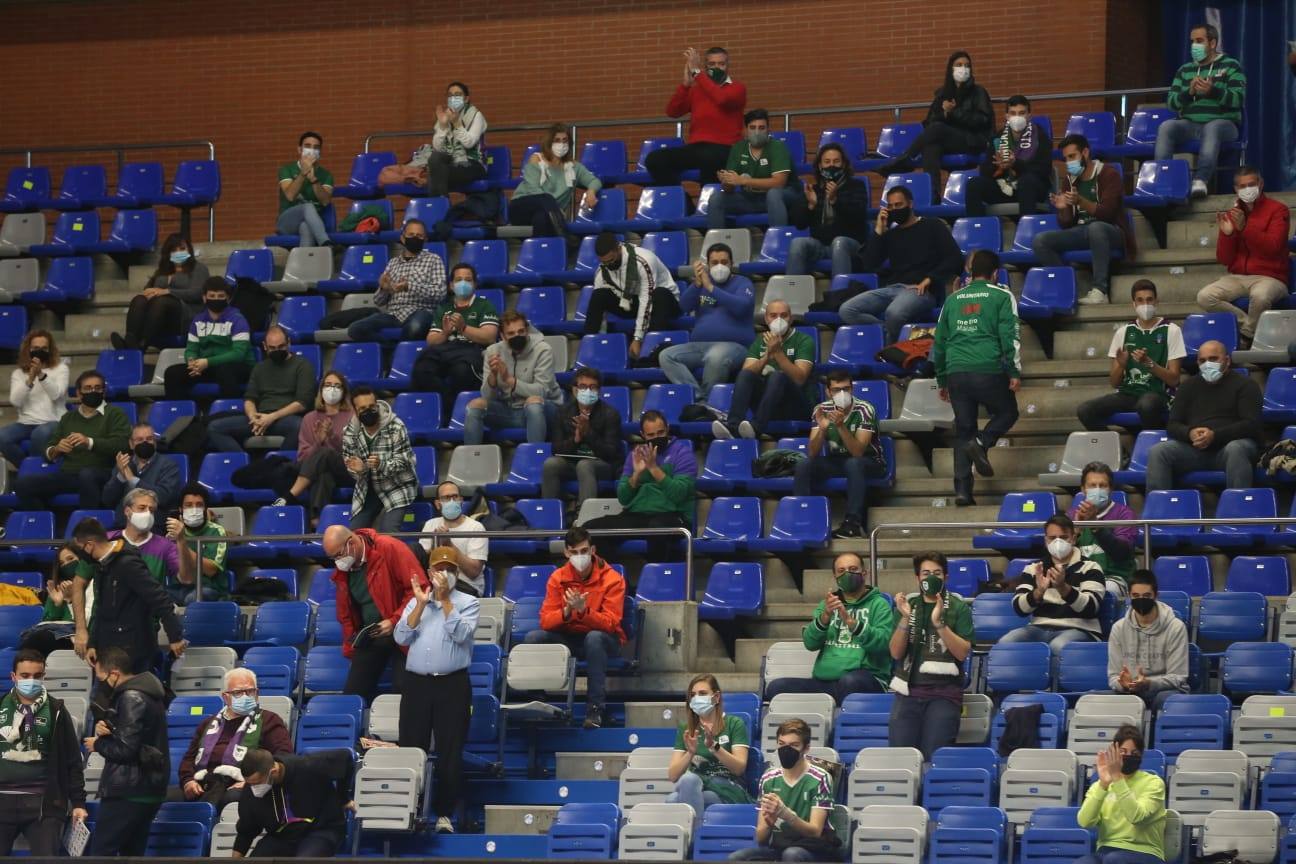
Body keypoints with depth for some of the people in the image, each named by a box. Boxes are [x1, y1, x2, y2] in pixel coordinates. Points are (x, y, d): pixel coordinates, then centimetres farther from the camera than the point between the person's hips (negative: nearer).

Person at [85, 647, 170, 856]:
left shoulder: (132, 698, -15)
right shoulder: (146, 692, 16)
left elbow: (126, 749, -20)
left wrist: (98, 744, -3)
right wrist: (105, 728, 3)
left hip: (128, 792, -10)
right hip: (147, 790, 10)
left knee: (101, 852, -8)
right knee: (132, 853, 11)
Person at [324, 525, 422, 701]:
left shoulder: (390, 549, -15)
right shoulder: (341, 570, 6)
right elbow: (345, 613, 19)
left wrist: (395, 621, -22)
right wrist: (350, 645, 10)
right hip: (368, 638, 6)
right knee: (352, 694, 2)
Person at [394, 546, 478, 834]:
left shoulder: (468, 603, 5)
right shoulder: (416, 602, 13)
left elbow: (461, 634, -12)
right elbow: (401, 637, 1)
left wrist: (444, 598, -11)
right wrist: (421, 604, -7)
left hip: (452, 684, -2)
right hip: (416, 683, 3)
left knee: (450, 753, -3)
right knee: (411, 749, 2)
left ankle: (444, 813, 3)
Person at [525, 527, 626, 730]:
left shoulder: (611, 579, -12)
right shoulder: (558, 578, -2)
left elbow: (610, 623, -20)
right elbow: (545, 621, -8)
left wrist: (583, 610, -36)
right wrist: (567, 612, -28)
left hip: (603, 641, -3)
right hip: (569, 640, 3)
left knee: (594, 637, -38)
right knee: (534, 638, -21)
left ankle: (595, 708, -36)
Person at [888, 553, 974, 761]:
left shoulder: (958, 608, 4)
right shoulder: (907, 605, 12)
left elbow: (963, 652, -7)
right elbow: (896, 653, 4)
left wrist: (939, 623, -19)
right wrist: (905, 618, -10)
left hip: (944, 691, -2)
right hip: (909, 690, 3)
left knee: (934, 757, -14)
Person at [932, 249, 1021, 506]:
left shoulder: (953, 299, 17)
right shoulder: (1002, 296, 4)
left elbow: (939, 342, 19)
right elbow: (1010, 335, -6)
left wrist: (942, 381, 26)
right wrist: (1014, 373, -3)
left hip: (957, 372, 4)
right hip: (989, 371, -4)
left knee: (963, 431, 9)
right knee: (1007, 412, 20)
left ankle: (962, 490, 0)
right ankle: (981, 443, -8)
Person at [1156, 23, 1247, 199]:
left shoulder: (1230, 66, 6)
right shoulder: (1185, 70, 18)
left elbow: (1238, 100, -8)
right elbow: (1171, 102, 9)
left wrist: (1212, 91, -24)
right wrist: (1189, 92, -12)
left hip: (1223, 123, -4)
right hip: (1190, 124, 4)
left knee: (1212, 128, -39)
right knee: (1166, 127, -26)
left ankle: (1201, 180, -50)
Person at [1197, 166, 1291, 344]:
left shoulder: (1278, 210, -1)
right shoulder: (1231, 214, 12)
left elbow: (1273, 247, -15)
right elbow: (1224, 259, 10)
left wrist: (1245, 227, -25)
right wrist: (1226, 233, -9)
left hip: (1269, 278, -4)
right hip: (1237, 278, 5)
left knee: (1259, 296, -40)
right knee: (1204, 297, -23)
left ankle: (1249, 334, -12)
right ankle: (1247, 324, -12)